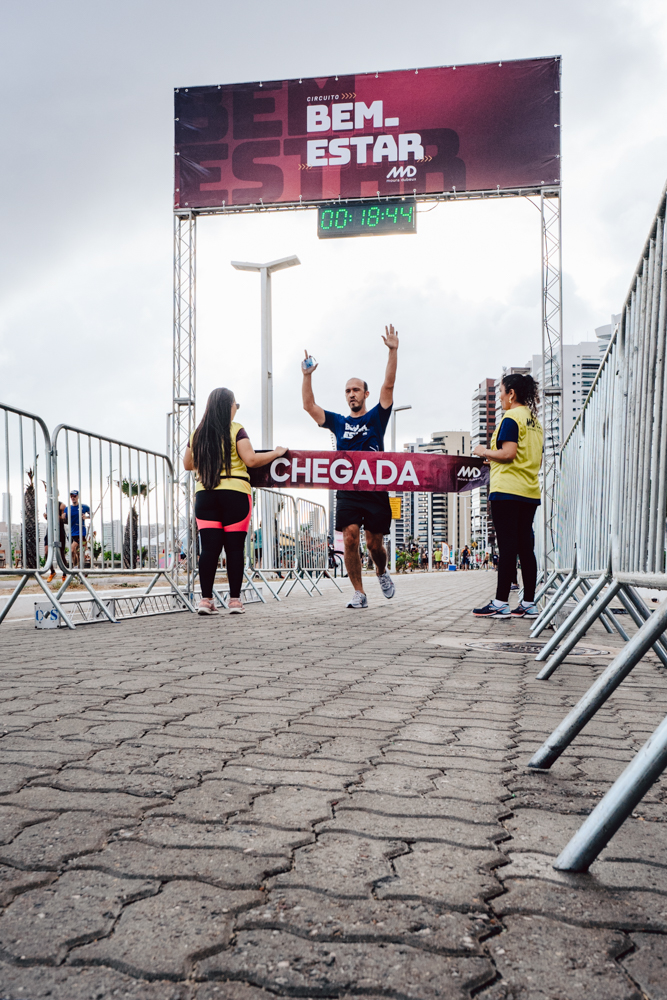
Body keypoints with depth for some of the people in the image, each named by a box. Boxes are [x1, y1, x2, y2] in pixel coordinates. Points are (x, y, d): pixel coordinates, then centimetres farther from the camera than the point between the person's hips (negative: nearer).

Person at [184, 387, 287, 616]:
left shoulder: (197, 434, 10)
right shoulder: (236, 430, -3)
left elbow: (188, 465, 19)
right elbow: (251, 460, -11)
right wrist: (277, 452, 3)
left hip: (204, 494, 4)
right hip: (234, 493, -4)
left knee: (209, 547, 2)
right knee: (234, 547, 2)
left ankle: (206, 599, -3)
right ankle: (235, 599, 4)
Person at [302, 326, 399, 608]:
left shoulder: (376, 418, 7)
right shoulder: (338, 422, 13)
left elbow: (388, 386, -5)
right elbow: (309, 406, 7)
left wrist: (393, 352, -14)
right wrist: (307, 376, -3)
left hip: (375, 490, -1)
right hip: (347, 491, 2)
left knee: (374, 543, 2)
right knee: (350, 539, -12)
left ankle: (381, 572, 35)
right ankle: (359, 593, -2)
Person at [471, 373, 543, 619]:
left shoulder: (511, 417, -8)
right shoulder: (534, 420, 18)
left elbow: (508, 453, -19)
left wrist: (485, 452, -2)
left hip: (507, 490, -8)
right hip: (530, 492, 8)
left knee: (507, 546, -7)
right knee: (525, 546, 8)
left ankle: (500, 603, -5)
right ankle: (529, 603, 9)